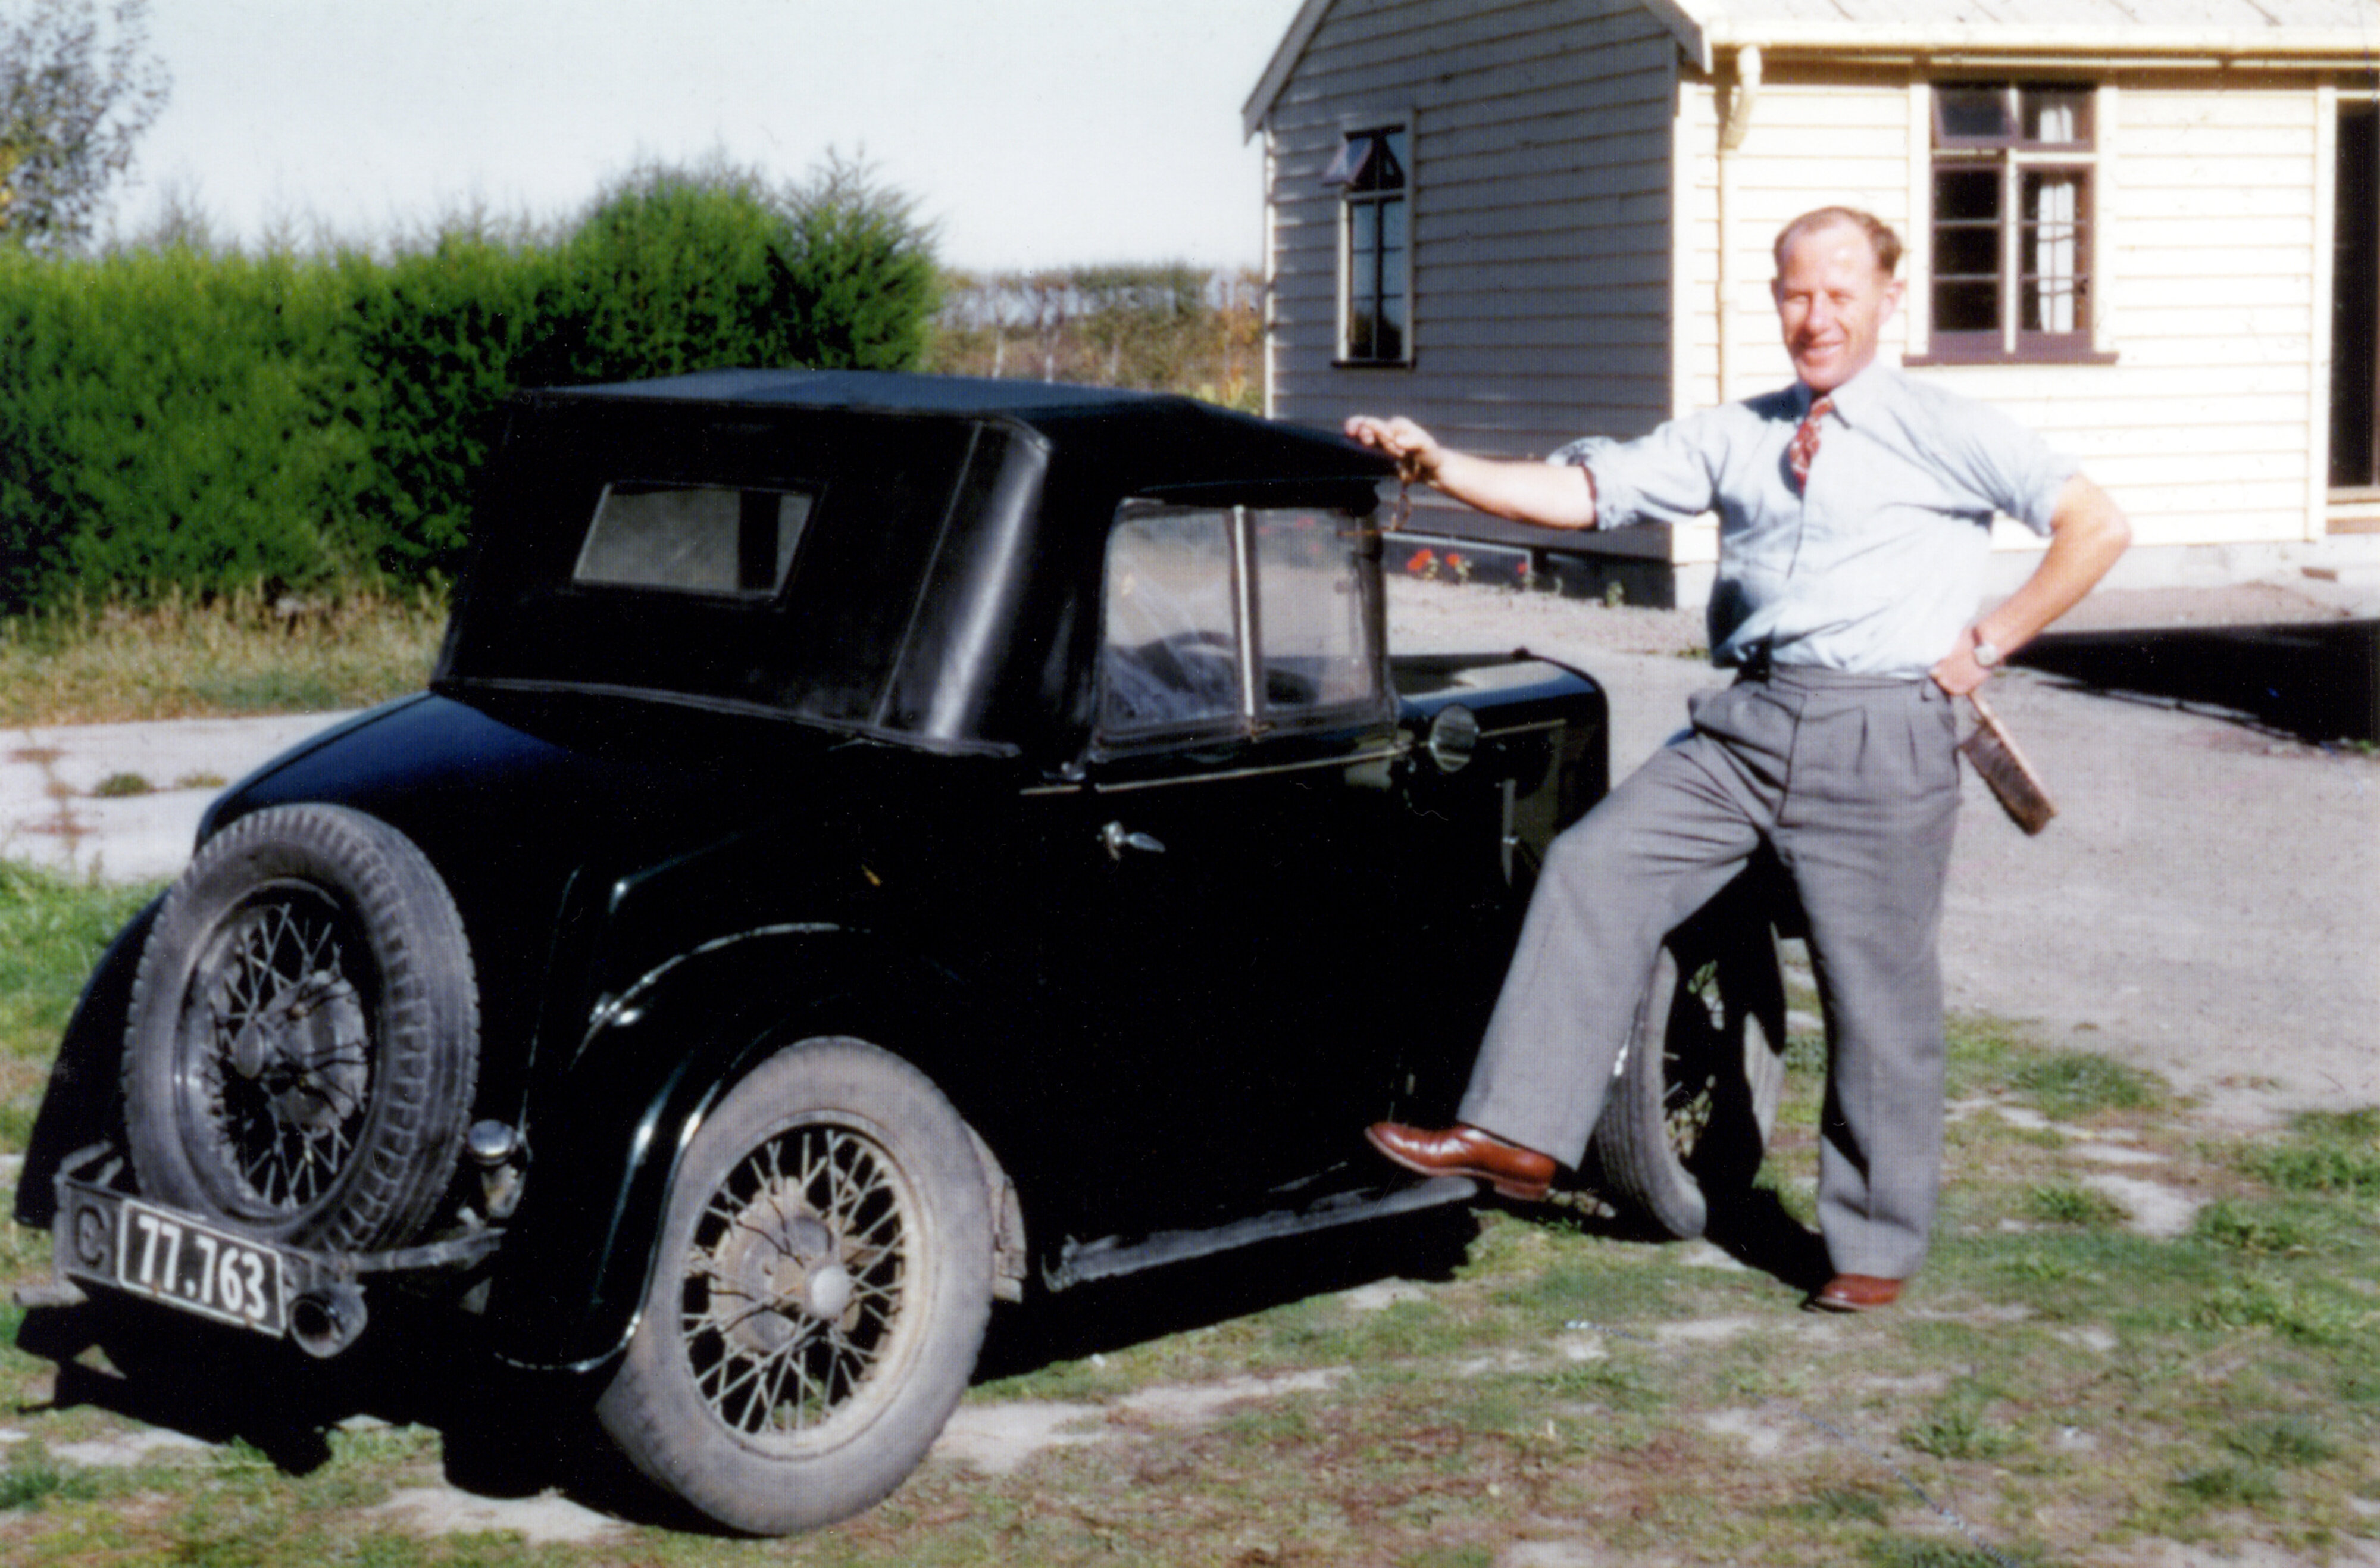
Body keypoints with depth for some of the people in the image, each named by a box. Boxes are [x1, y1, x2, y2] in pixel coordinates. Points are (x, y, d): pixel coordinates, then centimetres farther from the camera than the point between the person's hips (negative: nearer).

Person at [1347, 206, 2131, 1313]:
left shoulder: (1944, 433, 1)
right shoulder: (1733, 437, 14)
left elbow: (2097, 527, -2)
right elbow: (1586, 494, 7)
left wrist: (1988, 644, -5)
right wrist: (1436, 465, -4)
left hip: (1880, 733, -4)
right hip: (1747, 722, 5)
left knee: (1878, 995, 2)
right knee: (1597, 867, -9)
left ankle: (1874, 1245, 17)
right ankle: (1520, 1133, -7)